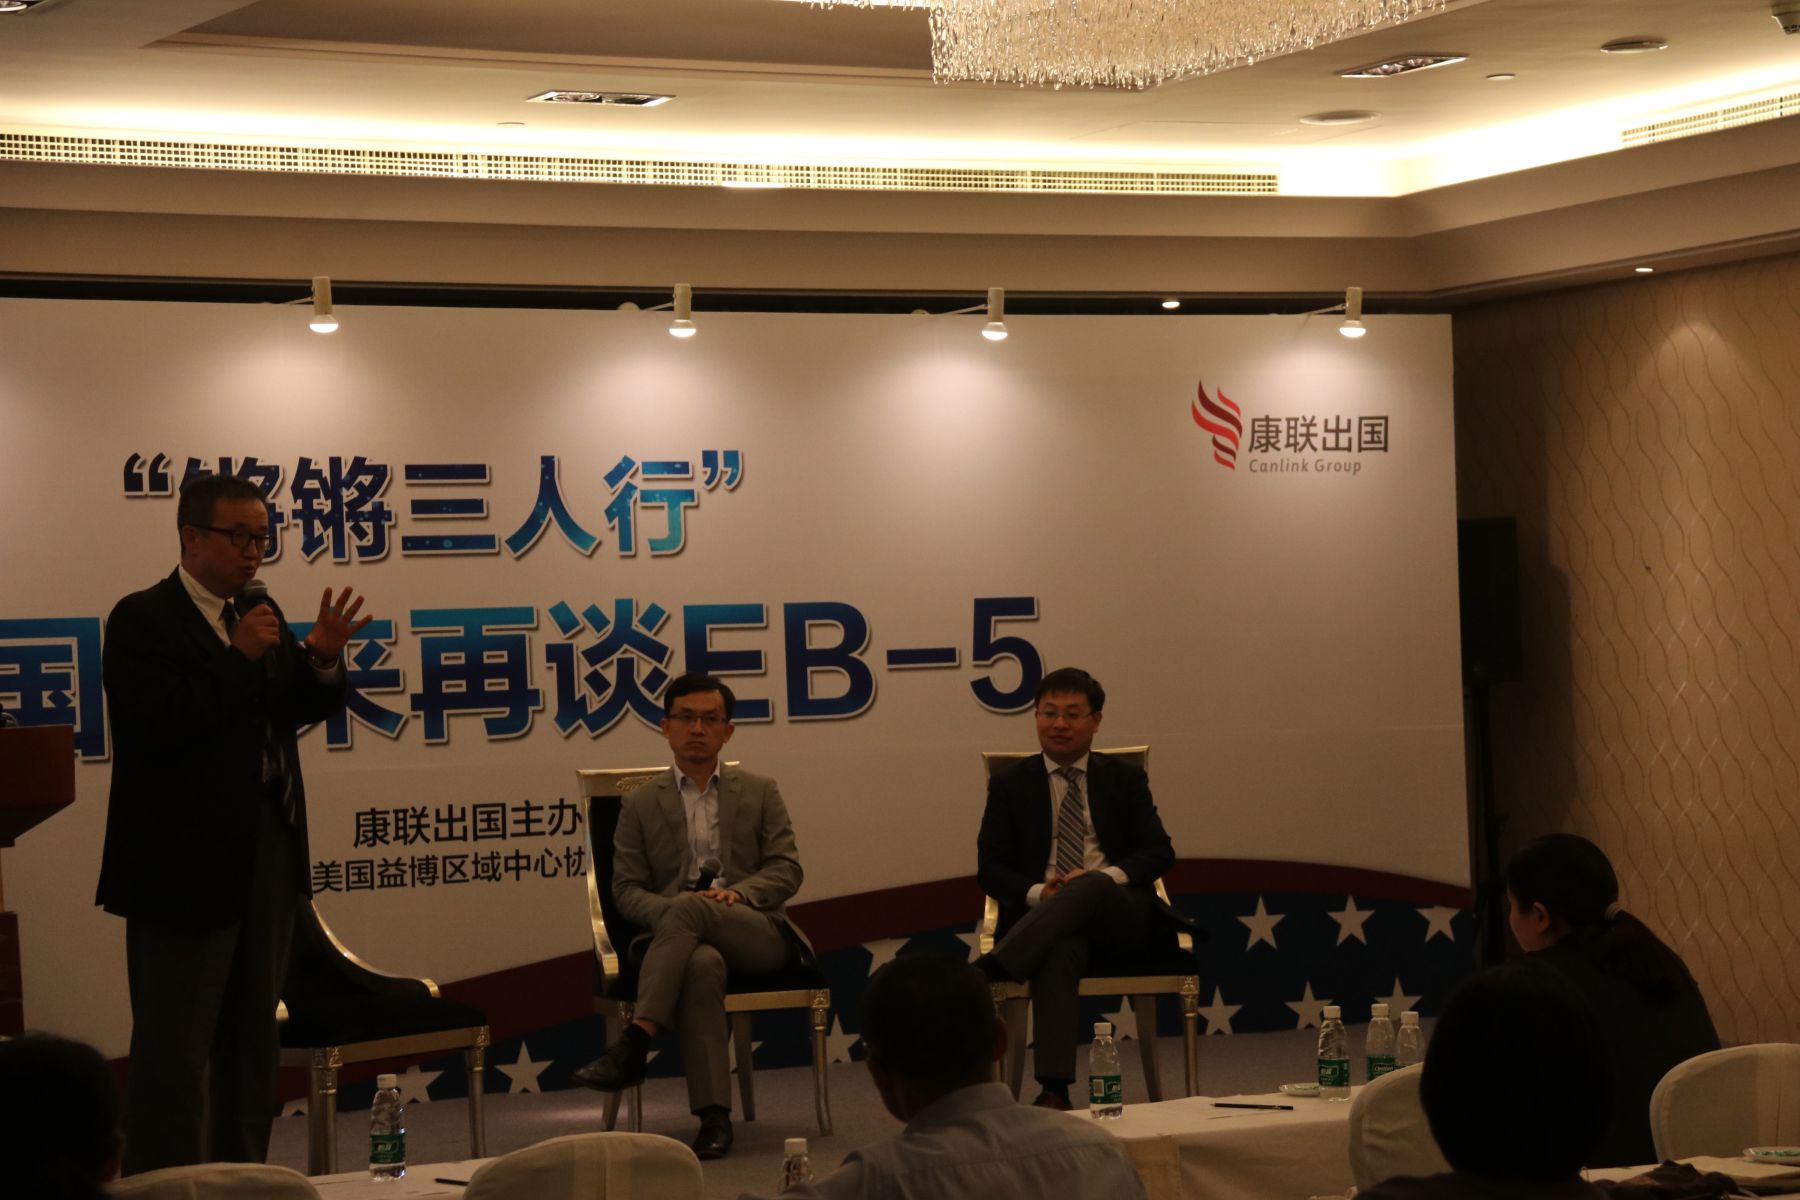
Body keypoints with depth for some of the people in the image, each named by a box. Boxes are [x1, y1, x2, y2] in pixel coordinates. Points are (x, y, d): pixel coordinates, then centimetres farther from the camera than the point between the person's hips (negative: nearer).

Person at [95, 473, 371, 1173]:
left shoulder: (258, 615, 12)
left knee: (250, 1037, 14)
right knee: (174, 1052, -4)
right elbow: (153, 728, -20)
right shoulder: (143, 620, -9)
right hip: (185, 860, -7)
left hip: (268, 849, 7)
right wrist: (239, 658, -20)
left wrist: (322, 661, -5)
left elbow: (290, 714, 15)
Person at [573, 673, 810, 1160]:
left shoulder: (760, 793, 18)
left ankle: (634, 1045, -40)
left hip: (757, 932, 0)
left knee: (688, 909, -35)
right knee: (701, 964, -40)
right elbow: (626, 890, 10)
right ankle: (713, 1114, -44)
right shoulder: (640, 804, 17)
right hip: (686, 938, 0)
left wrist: (737, 892, -13)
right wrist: (670, 910, -13)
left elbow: (787, 870, 9)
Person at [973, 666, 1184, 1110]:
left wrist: (1108, 876, -14)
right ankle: (1054, 1090, -49)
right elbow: (990, 868, 7)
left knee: (1092, 888, -37)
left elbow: (1159, 852, 8)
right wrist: (1037, 892, -15)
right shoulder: (1011, 786, 15)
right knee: (1060, 950, -39)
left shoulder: (1125, 779, 17)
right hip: (1043, 912, -1)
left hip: (1121, 913, 1)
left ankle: (985, 973, -47)